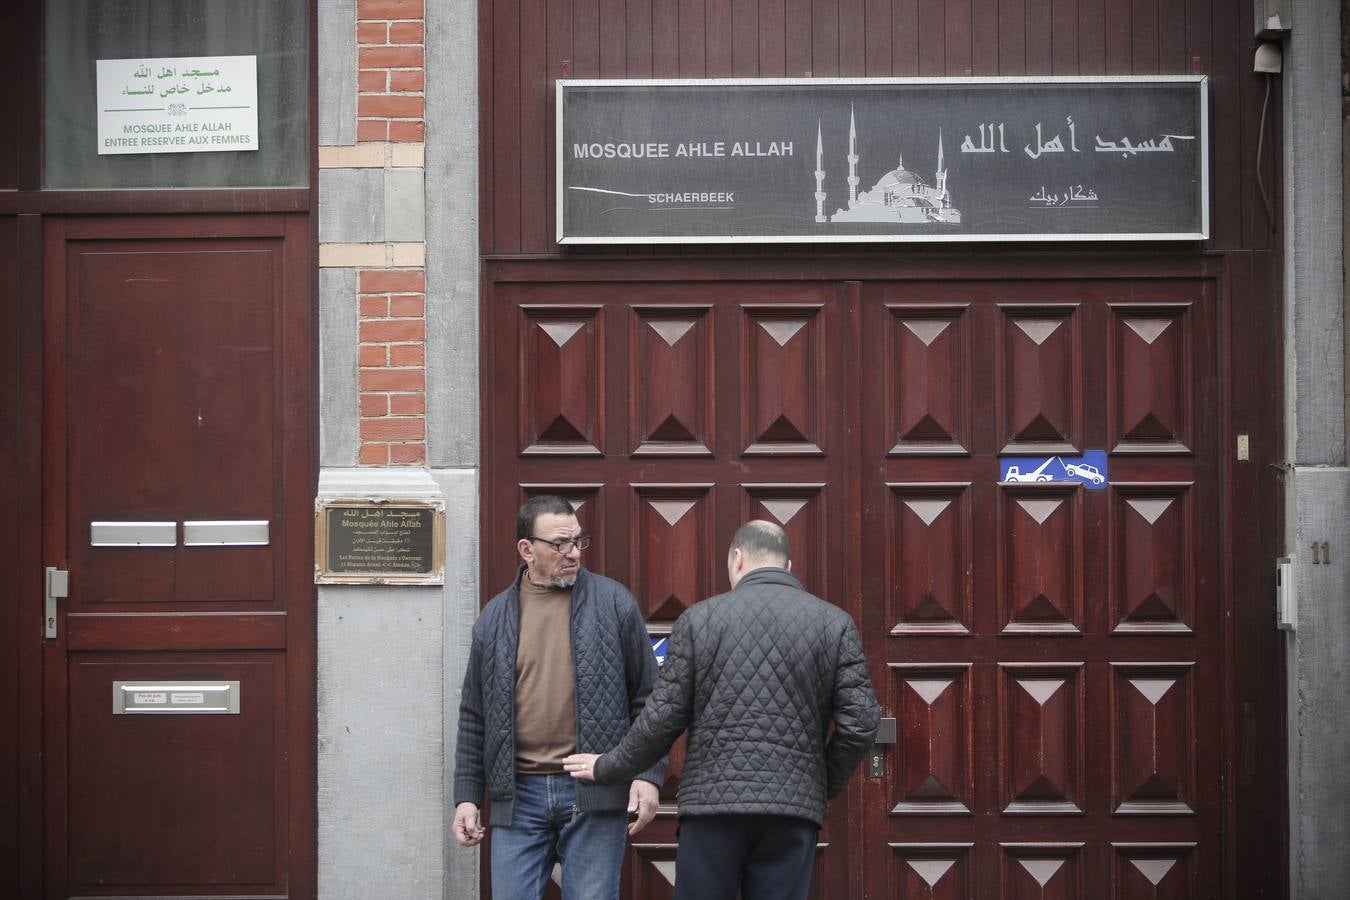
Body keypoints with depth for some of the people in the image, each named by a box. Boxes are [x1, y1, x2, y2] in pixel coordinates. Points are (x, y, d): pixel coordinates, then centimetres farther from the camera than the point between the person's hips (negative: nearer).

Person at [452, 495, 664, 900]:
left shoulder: (613, 602, 3)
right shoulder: (494, 619, 10)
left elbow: (647, 697, 4)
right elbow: (473, 717, 14)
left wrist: (647, 774, -5)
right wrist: (466, 795, 8)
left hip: (594, 794, -2)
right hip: (518, 795, 2)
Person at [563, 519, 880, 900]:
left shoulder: (699, 619, 3)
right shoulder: (835, 623, 5)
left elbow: (662, 718, 1)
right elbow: (860, 723, -1)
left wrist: (607, 768, 16)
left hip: (713, 800, -1)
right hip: (793, 810, 1)